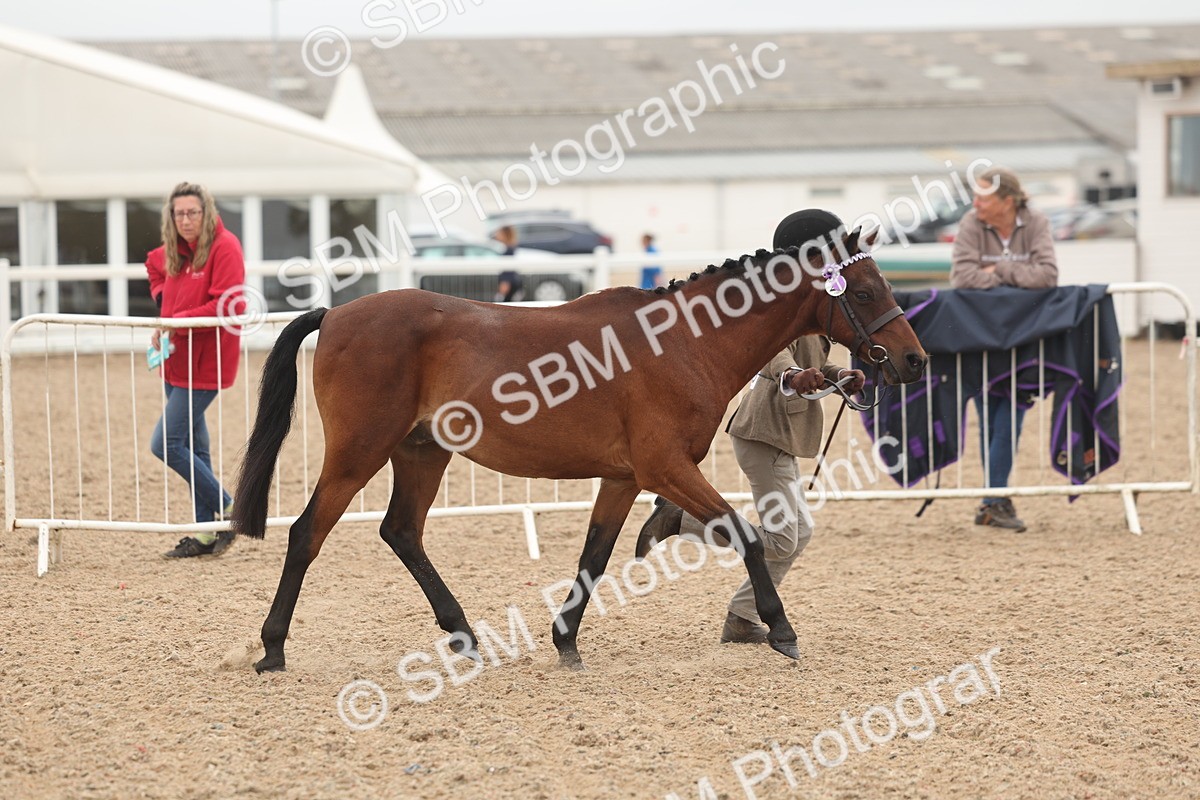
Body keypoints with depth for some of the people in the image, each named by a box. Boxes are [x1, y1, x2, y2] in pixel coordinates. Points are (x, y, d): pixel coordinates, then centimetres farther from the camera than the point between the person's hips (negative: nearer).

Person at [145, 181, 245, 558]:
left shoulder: (224, 247, -15)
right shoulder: (173, 252, 9)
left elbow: (227, 306, -23)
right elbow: (155, 266, 33)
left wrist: (177, 322, -22)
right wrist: (162, 299, 14)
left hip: (205, 363, -9)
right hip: (176, 361, 9)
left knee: (166, 444, -12)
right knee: (193, 448, 12)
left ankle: (229, 511, -2)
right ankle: (207, 533, 18)